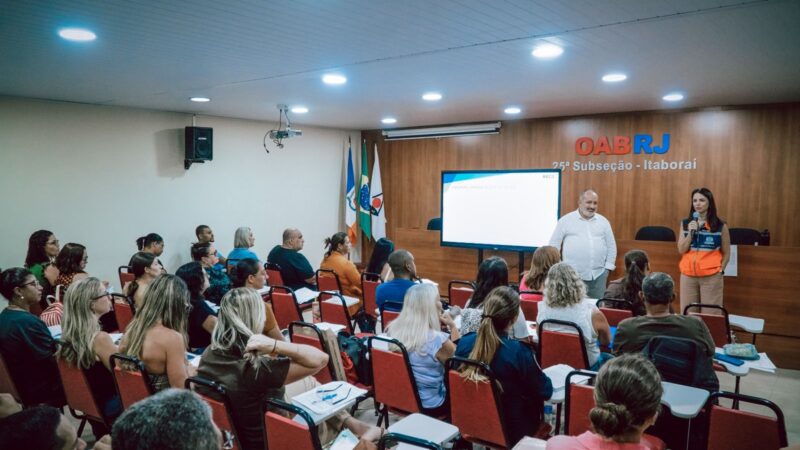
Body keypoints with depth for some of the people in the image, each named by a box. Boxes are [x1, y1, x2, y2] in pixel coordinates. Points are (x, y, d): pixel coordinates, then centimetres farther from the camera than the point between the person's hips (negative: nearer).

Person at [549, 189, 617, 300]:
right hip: (573, 275, -3)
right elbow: (554, 245, 2)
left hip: (598, 275, 3)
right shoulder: (566, 221, 0)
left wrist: (608, 267, 8)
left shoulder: (603, 221, 10)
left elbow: (611, 246, 15)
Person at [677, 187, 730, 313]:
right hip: (688, 275, 2)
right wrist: (690, 232, -11)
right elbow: (681, 250, 0)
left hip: (711, 276, -2)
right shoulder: (685, 223, 6)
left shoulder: (720, 225, 0)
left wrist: (720, 270, -2)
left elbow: (726, 253, 7)